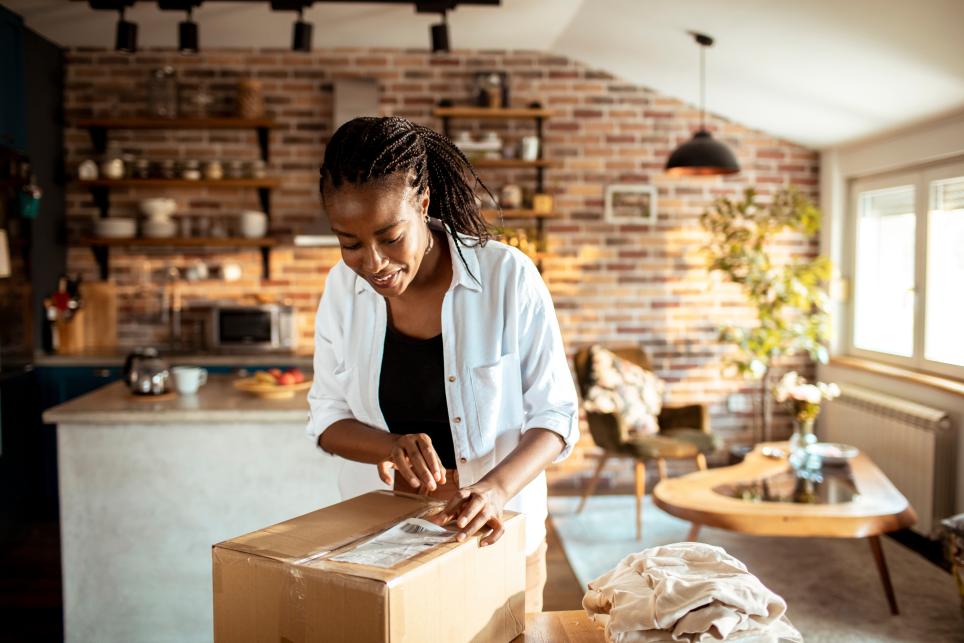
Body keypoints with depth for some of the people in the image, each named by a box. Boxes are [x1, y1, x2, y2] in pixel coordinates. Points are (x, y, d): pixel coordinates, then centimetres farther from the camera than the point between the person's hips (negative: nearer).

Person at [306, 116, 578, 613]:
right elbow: (327, 418, -2)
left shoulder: (508, 277, -19)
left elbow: (555, 415, -14)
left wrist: (498, 487, -32)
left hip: (495, 532, -2)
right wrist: (392, 446, -23)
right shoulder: (343, 285, -8)